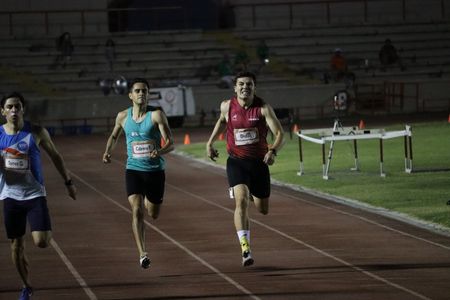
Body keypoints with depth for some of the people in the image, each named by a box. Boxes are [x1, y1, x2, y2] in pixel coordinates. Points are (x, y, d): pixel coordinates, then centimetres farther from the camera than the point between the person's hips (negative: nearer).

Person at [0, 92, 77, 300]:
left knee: (41, 242, -15)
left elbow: (55, 156, 5)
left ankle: (47, 231, 22)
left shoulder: (37, 133, -7)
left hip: (34, 194, -2)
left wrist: (68, 182, 9)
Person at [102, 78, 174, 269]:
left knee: (153, 214, 14)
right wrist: (108, 152, 2)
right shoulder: (123, 116, 1)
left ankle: (148, 200, 53)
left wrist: (160, 152, -34)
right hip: (133, 169, 1)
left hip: (155, 170, -1)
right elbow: (114, 136, 21)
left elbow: (170, 143, -13)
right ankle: (142, 254, -19)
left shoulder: (156, 115, -9)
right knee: (137, 210, -18)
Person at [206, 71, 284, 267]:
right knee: (241, 201, -24)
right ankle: (245, 249, -28)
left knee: (263, 210, 14)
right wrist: (210, 143, 14)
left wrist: (273, 151, -32)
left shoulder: (263, 109, -10)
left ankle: (253, 195, 54)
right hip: (236, 162, -1)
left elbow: (280, 134, -13)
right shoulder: (227, 106, -3)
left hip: (259, 162, 1)